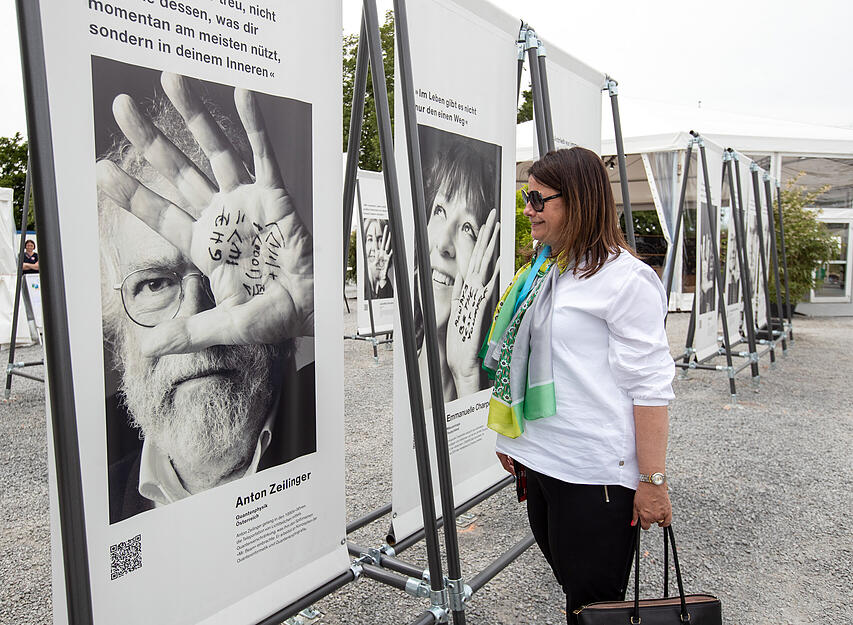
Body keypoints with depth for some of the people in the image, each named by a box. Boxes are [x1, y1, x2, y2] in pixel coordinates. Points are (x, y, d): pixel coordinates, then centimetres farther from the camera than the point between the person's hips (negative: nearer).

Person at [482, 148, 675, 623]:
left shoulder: (626, 278, -13)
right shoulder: (543, 271, 12)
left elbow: (650, 387, -16)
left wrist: (653, 481, -16)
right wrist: (512, 437, 20)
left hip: (597, 475, -7)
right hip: (541, 464, 8)